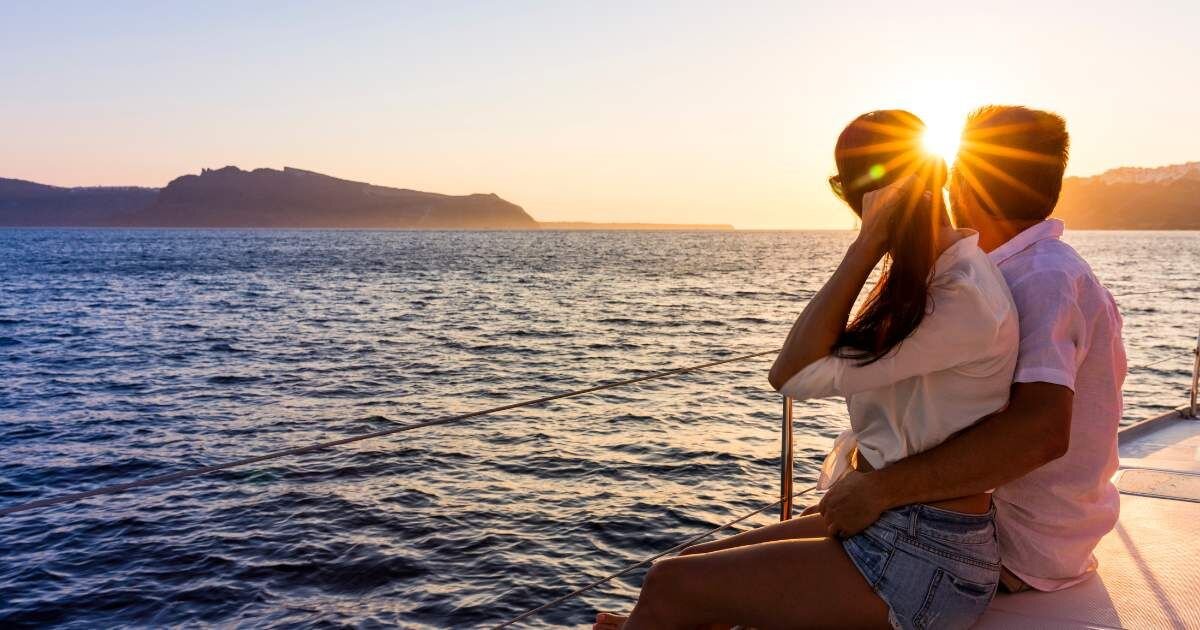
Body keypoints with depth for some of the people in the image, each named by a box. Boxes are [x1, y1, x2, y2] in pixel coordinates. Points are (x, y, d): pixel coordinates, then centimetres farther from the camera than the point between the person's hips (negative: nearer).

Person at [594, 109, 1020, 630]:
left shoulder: (967, 297, -20)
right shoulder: (928, 278, 11)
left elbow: (795, 374, -21)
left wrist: (867, 244, -21)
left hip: (924, 562, -9)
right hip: (878, 523, 9)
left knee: (672, 586, -9)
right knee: (692, 564, 7)